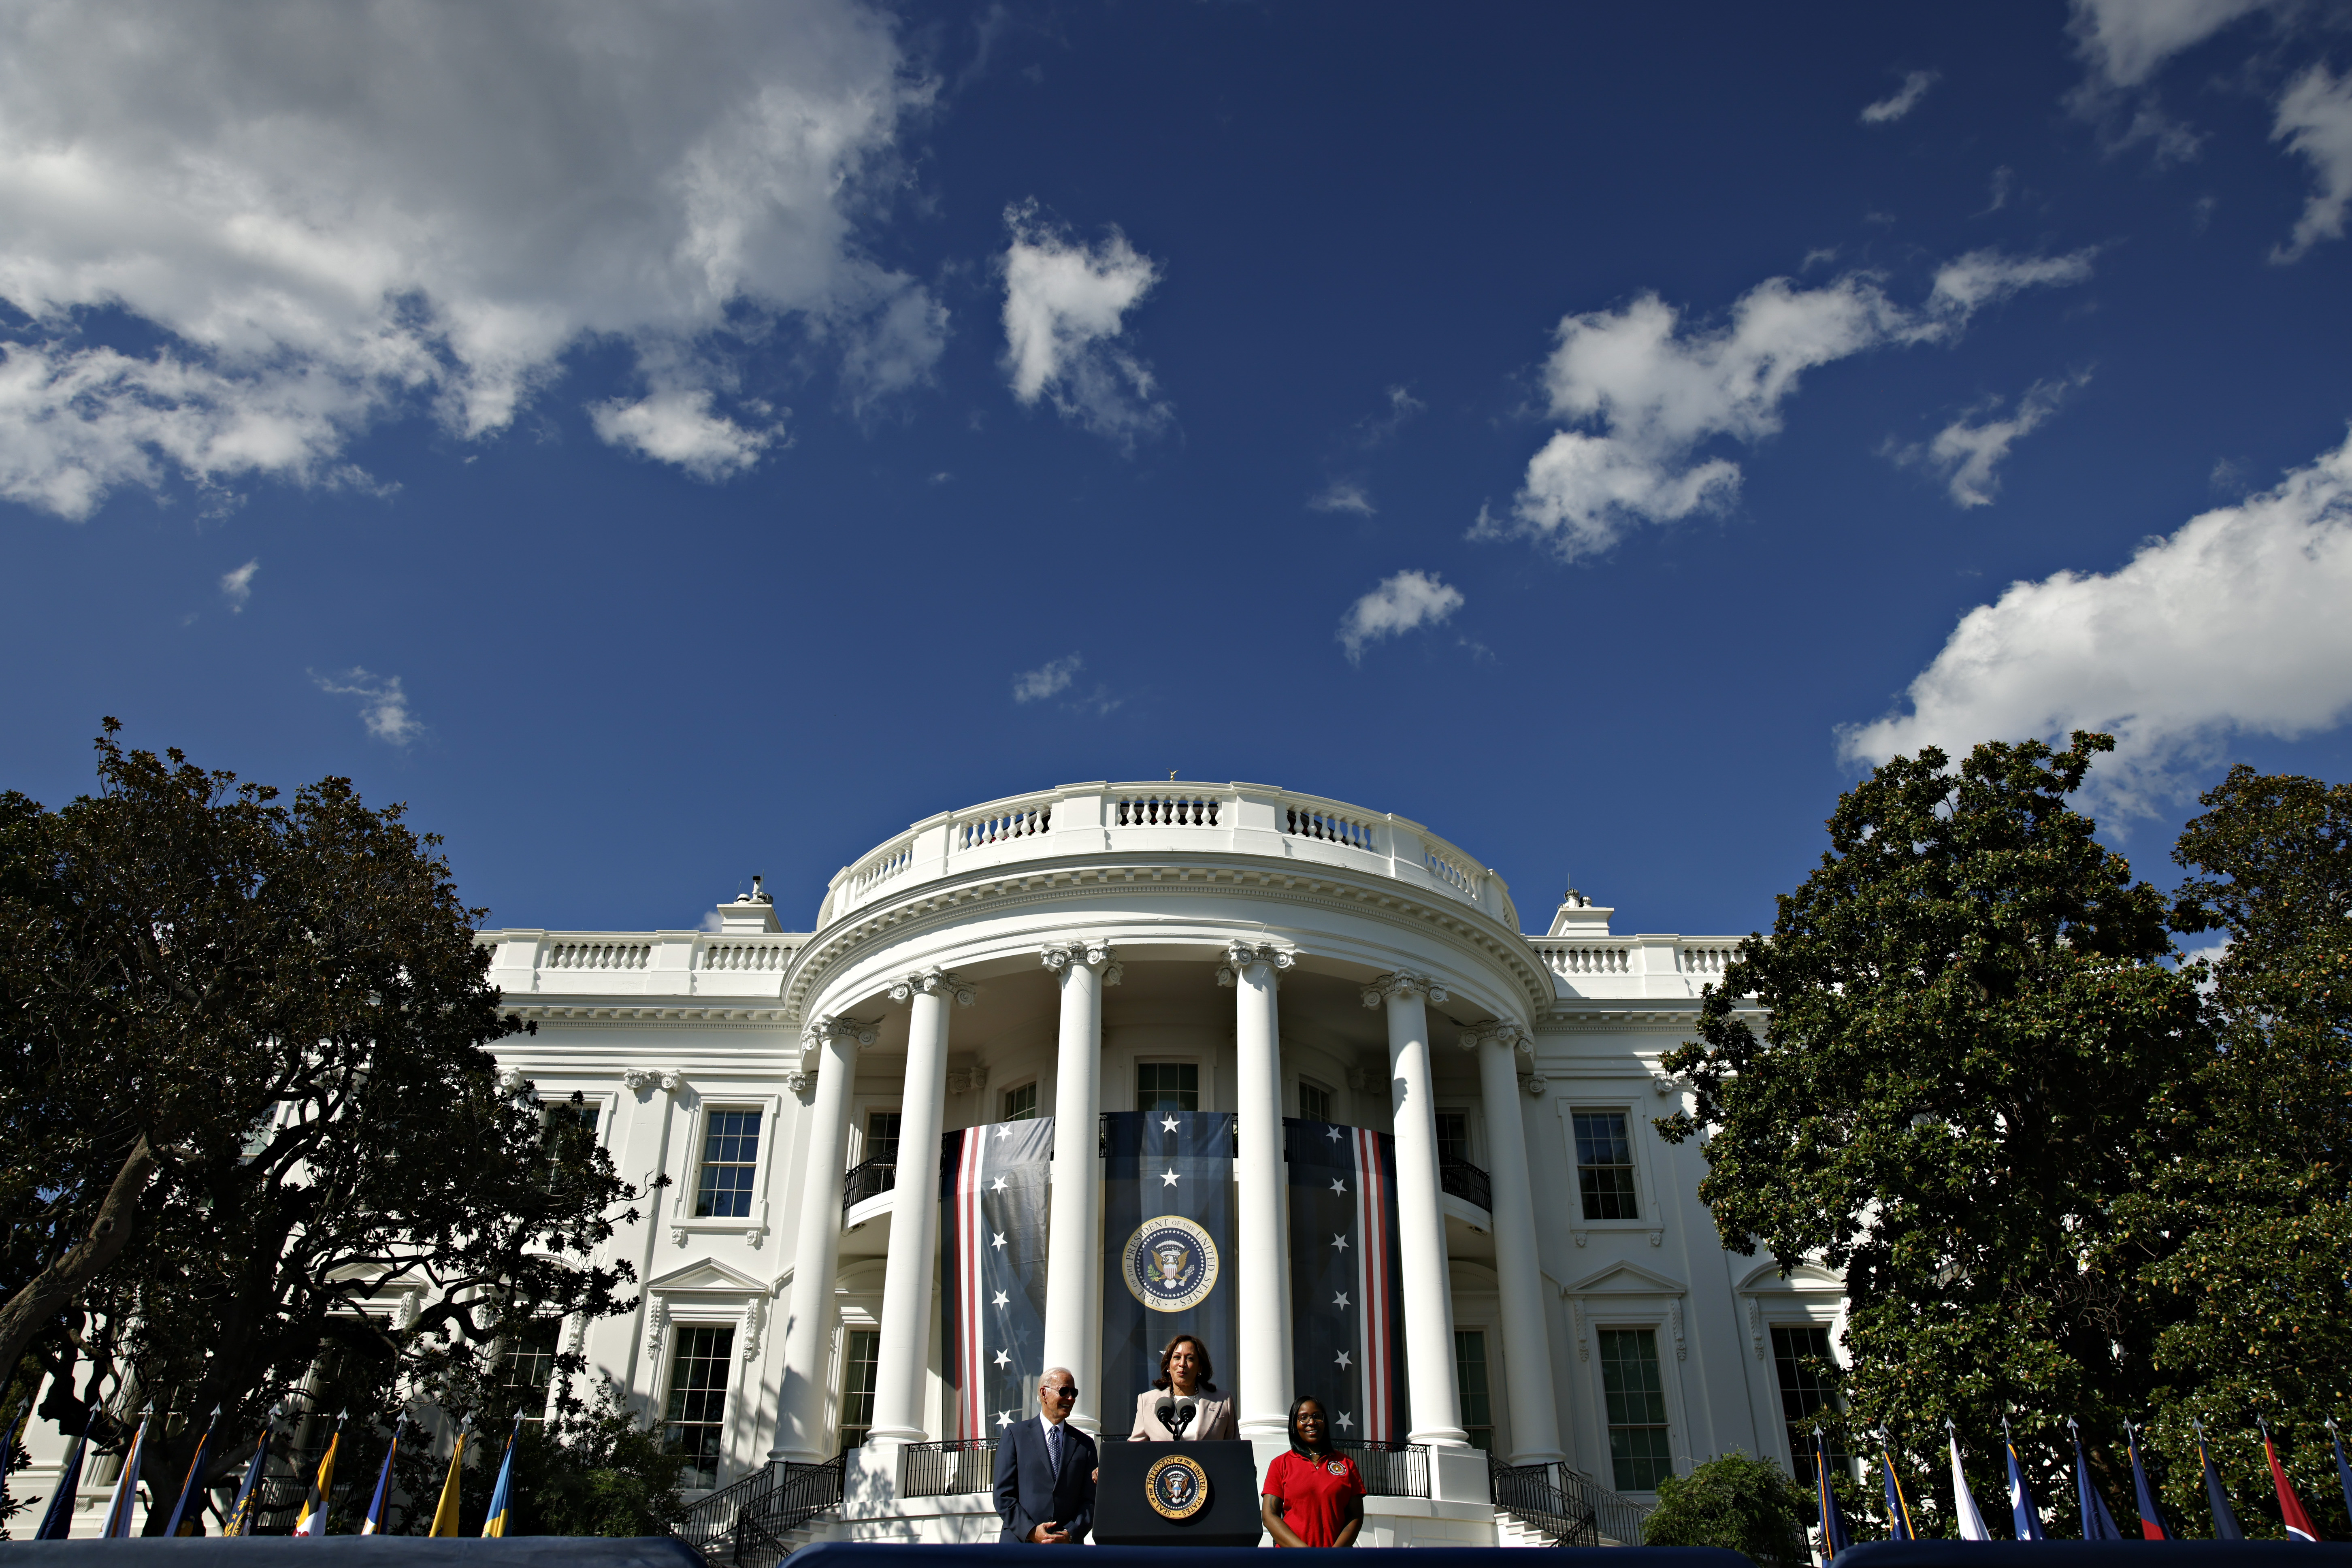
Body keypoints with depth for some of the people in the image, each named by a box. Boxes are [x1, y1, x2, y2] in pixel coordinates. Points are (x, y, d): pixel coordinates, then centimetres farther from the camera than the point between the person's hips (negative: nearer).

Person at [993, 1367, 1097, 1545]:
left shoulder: (1085, 1444, 11)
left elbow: (1090, 1501, 7)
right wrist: (1031, 1532, -12)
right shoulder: (1014, 1435, 4)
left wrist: (1071, 1535, -8)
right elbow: (1003, 1496, -1)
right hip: (1020, 1541, -2)